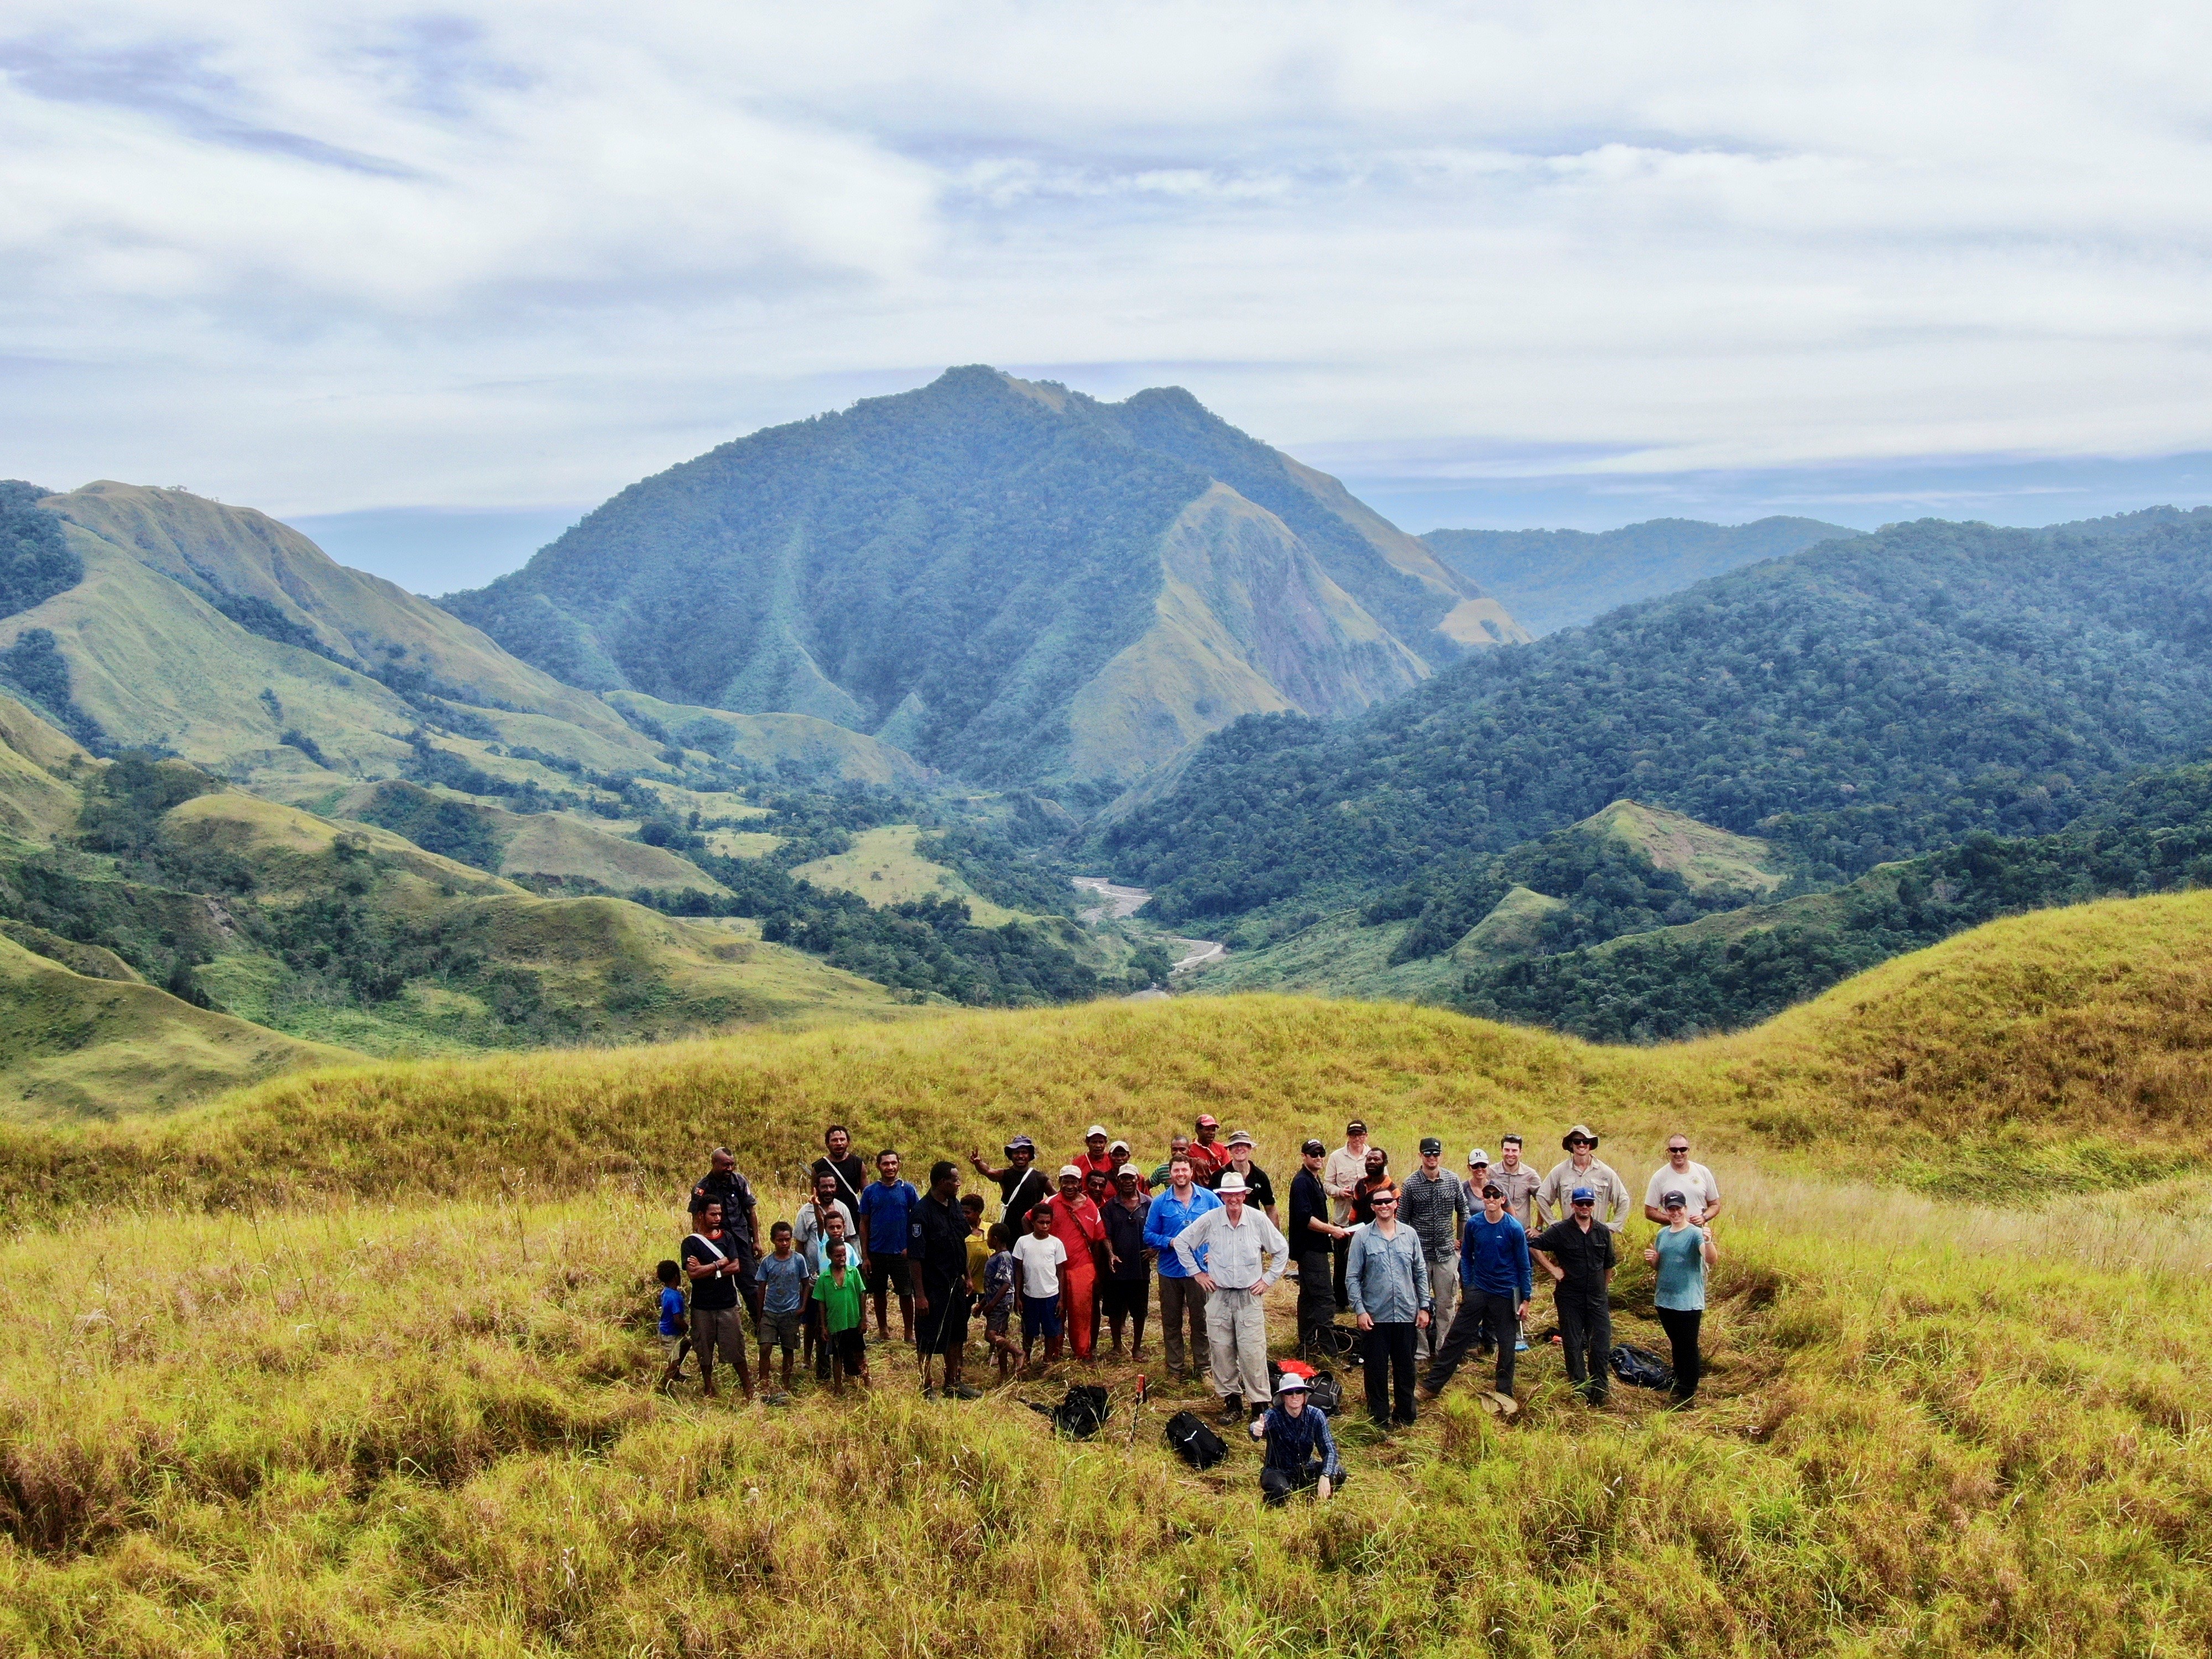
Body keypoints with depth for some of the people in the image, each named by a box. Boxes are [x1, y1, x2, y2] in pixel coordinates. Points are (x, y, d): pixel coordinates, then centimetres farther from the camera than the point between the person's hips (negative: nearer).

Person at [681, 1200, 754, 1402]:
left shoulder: (727, 1237, 4)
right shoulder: (691, 1242, -5)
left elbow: (735, 1267, -7)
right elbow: (692, 1273, -18)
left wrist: (705, 1270, -13)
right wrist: (719, 1264, -11)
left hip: (728, 1304, 1)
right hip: (702, 1307, -1)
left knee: (737, 1351, 2)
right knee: (704, 1352, 9)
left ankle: (749, 1390, 10)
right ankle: (709, 1391, 24)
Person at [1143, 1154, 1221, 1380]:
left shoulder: (1208, 1199, -2)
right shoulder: (1160, 1202, -2)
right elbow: (1149, 1235, 1)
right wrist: (1170, 1242, -15)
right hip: (1170, 1270, 1)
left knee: (1200, 1319, 4)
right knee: (1171, 1321, 9)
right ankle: (1175, 1368, 20)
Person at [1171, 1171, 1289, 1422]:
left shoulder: (1258, 1220, -4)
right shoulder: (1210, 1220, -4)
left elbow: (1282, 1250, 9)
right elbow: (1181, 1242, 8)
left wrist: (1268, 1279, 4)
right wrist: (1196, 1273, 6)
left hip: (1250, 1296, -1)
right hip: (1219, 1295, 1)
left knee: (1253, 1352, -6)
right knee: (1222, 1351, 4)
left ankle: (1260, 1405, 1)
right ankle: (1232, 1400, 16)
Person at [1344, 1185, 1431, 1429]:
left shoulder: (1410, 1235, 3)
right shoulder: (1362, 1237, -4)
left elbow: (1421, 1273, 8)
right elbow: (1352, 1277, -3)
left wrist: (1424, 1307, 5)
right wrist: (1359, 1310, -10)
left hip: (1407, 1315, 2)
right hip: (1376, 1316, -2)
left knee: (1405, 1368, 11)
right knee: (1376, 1369, 6)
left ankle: (1405, 1416, 24)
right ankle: (1379, 1419, 17)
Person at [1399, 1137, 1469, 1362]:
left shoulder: (1453, 1180, 0)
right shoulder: (1411, 1184, -5)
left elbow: (1463, 1212, 13)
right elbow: (1402, 1220, 2)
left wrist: (1462, 1240, 12)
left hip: (1447, 1251, 2)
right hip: (1419, 1252, -2)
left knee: (1446, 1303, 7)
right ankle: (1421, 1350, 12)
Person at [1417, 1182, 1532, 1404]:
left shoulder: (1515, 1229, -13)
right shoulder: (1473, 1224, -5)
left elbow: (1524, 1266, -6)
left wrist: (1526, 1299, -5)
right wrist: (1466, 1286, 5)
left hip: (1506, 1293, -2)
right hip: (1478, 1290, 2)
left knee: (1506, 1345, 7)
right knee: (1456, 1337, 2)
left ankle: (1505, 1393, 22)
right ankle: (1431, 1386, 7)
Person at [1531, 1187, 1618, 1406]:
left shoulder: (1604, 1232, 6)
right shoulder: (1560, 1231, -5)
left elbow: (1609, 1265, 17)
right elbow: (1533, 1247, -7)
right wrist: (1553, 1270, -9)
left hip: (1597, 1300, 2)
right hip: (1569, 1299, -2)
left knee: (1602, 1346, -1)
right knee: (1573, 1347, 5)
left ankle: (1599, 1392, 9)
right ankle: (1580, 1391, 15)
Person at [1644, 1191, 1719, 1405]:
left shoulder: (1696, 1233, -13)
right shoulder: (1663, 1234, 8)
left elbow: (1712, 1259, -28)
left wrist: (1709, 1241, -48)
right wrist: (1651, 1258, -5)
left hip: (1689, 1302, -6)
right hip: (1665, 1299, 6)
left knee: (1688, 1347, 2)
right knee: (1677, 1345, 20)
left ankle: (1687, 1393, 9)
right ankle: (1680, 1381, 33)